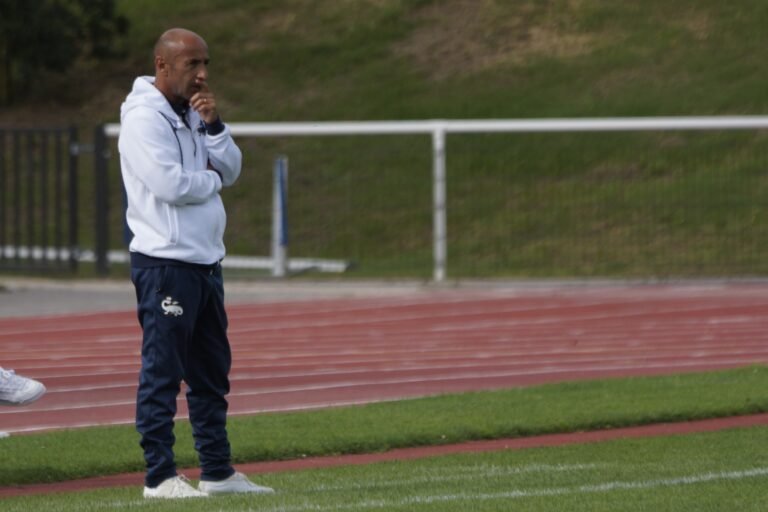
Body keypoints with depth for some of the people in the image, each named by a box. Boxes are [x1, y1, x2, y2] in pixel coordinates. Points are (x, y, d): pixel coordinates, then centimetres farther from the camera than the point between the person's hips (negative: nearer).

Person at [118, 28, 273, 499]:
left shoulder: (192, 114, 15)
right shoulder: (145, 118, -13)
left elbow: (231, 170, 9)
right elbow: (171, 186, -22)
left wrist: (213, 125, -4)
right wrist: (210, 179, -4)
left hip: (205, 261, 9)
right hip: (165, 262, -9)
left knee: (211, 372, 13)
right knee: (162, 373, -6)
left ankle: (217, 471, 19)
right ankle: (160, 476, -3)